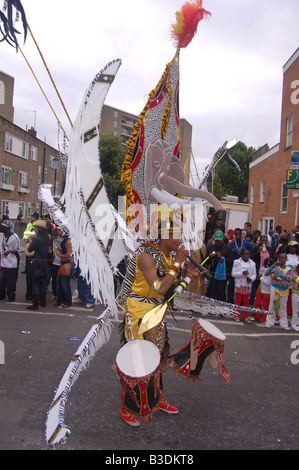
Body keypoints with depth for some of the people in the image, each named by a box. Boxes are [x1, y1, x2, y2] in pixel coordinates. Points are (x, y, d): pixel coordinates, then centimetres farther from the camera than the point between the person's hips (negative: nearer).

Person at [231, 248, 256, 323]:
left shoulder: (252, 263, 2)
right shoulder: (237, 262, -4)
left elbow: (254, 274, 6)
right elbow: (233, 274, -7)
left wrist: (251, 279, -14)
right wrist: (242, 273, -20)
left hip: (248, 285, 2)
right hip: (239, 284, -2)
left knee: (246, 301, 10)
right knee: (238, 300, 5)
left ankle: (245, 316, 18)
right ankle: (236, 315, 14)